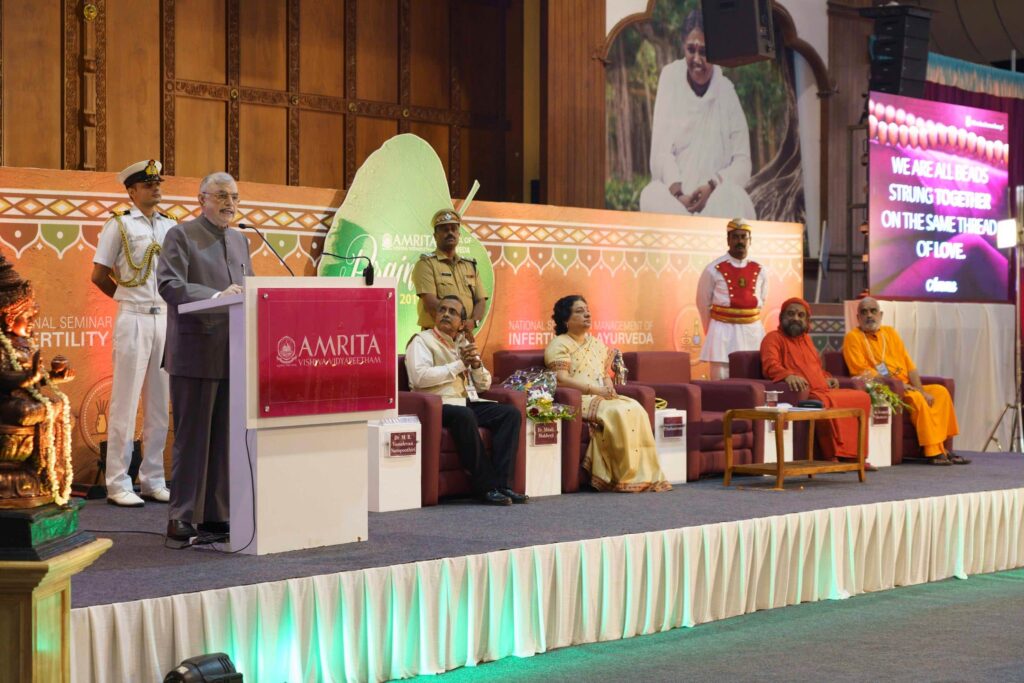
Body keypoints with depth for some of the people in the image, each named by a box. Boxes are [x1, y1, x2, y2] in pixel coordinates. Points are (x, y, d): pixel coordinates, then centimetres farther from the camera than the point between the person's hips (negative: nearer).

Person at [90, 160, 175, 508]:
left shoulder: (171, 227, 11)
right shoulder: (118, 225, -3)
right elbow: (99, 275, -1)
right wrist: (128, 298, 6)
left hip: (165, 318, 5)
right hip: (134, 319, -5)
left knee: (160, 403, 8)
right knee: (126, 401, -4)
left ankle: (153, 480, 15)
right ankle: (118, 484, 0)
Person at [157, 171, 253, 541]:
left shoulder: (240, 240, 20)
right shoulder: (181, 235, -1)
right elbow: (169, 285, -14)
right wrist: (216, 296, -26)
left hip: (233, 354, 6)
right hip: (196, 353, -6)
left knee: (225, 437, 7)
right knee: (192, 436, -3)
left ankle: (216, 514, 13)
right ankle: (182, 518, 2)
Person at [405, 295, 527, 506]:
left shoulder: (464, 343, 24)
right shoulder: (422, 341, 4)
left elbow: (484, 385, 25)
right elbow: (419, 377, -16)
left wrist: (476, 363, 2)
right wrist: (460, 364, -7)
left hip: (469, 402, 7)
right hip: (440, 405, -7)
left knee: (511, 413, -16)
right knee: (464, 415, -38)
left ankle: (499, 483, -24)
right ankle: (487, 486, -31)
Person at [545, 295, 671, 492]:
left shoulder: (596, 343, 23)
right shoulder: (559, 345, -2)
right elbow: (562, 379, -14)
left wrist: (609, 388, -1)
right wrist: (596, 390, -18)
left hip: (601, 397, 7)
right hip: (577, 401, -7)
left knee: (636, 410, -20)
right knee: (617, 413, -31)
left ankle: (642, 474, -23)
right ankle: (625, 476, -27)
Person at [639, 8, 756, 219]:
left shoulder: (726, 92, 3)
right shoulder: (670, 77, 3)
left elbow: (743, 163, 0)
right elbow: (661, 152, -3)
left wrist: (712, 186, -19)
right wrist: (678, 193, -20)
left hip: (717, 196, 0)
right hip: (674, 194, 0)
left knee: (734, 200, -32)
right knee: (652, 196, -32)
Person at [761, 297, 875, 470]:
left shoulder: (806, 338, 26)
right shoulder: (774, 338, 1)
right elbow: (770, 365, -17)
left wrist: (827, 378, 17)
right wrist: (788, 375, -37)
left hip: (823, 391, 9)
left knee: (862, 397, -6)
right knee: (826, 402, -37)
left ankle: (854, 454, -8)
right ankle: (834, 457, -32)